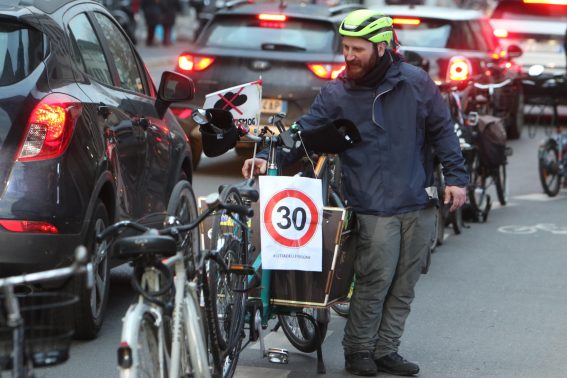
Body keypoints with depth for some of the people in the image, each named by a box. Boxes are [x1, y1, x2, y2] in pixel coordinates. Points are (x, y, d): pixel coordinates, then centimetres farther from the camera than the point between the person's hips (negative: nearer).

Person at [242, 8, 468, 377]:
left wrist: (455, 176, 2)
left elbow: (442, 129, 7)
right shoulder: (336, 95, -1)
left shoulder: (416, 82, 2)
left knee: (404, 285, 8)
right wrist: (271, 157, -20)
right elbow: (305, 130, -5)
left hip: (419, 204, 3)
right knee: (376, 280, -9)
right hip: (375, 208, -3)